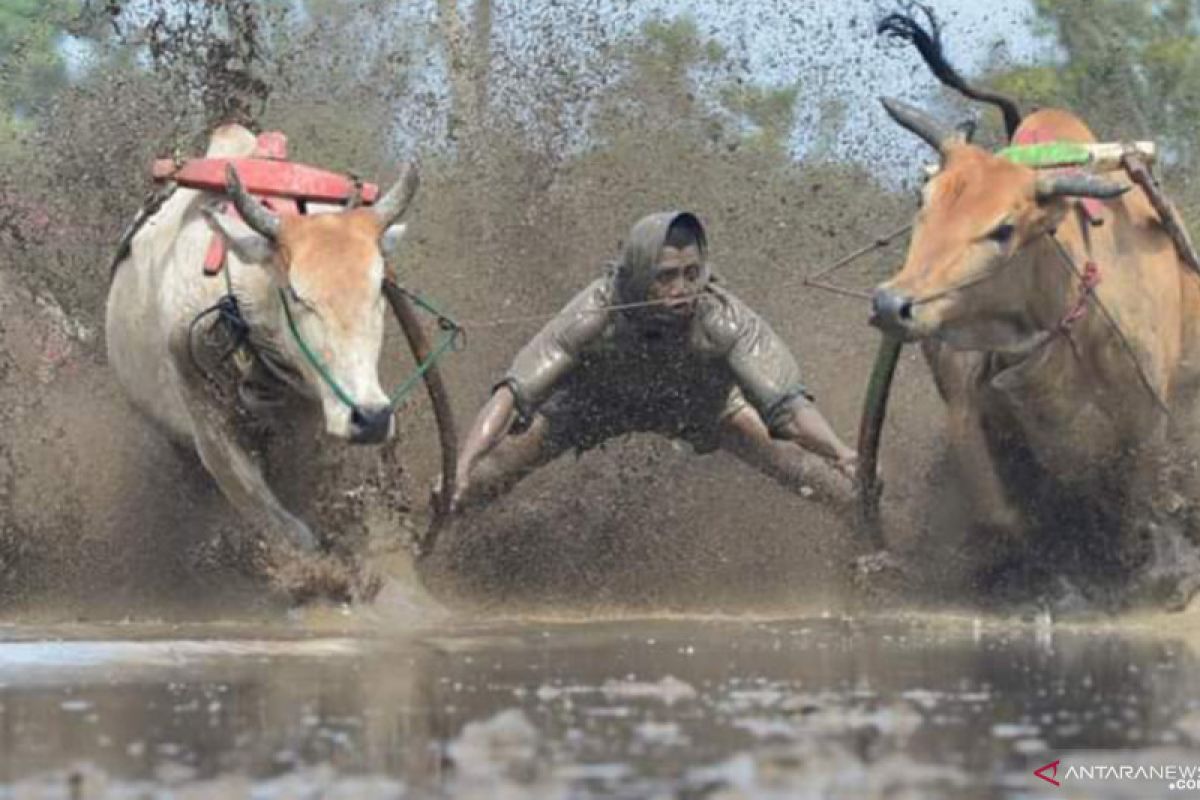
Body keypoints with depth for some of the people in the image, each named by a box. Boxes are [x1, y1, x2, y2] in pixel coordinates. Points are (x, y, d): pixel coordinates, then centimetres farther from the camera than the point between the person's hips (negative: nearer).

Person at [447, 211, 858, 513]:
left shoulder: (723, 319, -41)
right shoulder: (594, 315, -41)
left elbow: (787, 403, -44)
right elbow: (512, 394, -43)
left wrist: (842, 454, -63)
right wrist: (462, 468, -57)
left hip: (698, 398, 1)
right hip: (597, 398, -1)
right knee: (487, 474, -11)